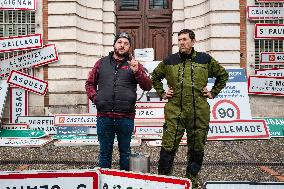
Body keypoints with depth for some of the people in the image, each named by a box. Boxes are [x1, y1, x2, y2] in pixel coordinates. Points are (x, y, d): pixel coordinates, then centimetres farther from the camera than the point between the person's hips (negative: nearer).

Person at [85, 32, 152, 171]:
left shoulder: (134, 65, 7)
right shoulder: (102, 63, 11)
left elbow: (148, 86, -2)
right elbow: (90, 83, 17)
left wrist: (137, 72, -17)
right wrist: (95, 98, 1)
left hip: (126, 118, -1)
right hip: (104, 116, 1)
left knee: (125, 152, 12)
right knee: (105, 152, 11)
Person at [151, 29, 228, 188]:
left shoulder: (205, 60, 6)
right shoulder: (169, 61, 6)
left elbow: (223, 75, 20)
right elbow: (155, 77, 23)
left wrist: (213, 93, 13)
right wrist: (162, 93, 14)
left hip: (199, 113, 1)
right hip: (174, 113, -1)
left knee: (197, 149, 11)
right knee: (168, 148, -2)